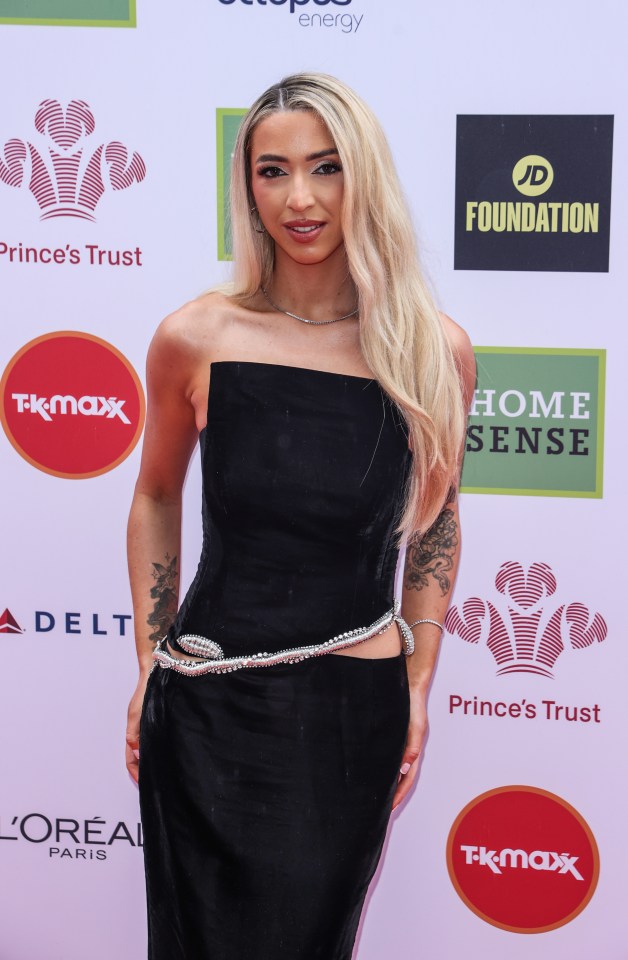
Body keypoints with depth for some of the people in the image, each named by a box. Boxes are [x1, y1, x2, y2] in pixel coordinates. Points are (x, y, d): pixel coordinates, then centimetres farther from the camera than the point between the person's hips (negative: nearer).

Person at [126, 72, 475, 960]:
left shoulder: (434, 351, -5)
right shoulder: (197, 339, -7)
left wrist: (417, 689, 9)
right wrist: (150, 667, 8)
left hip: (356, 715, 0)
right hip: (206, 711, 0)